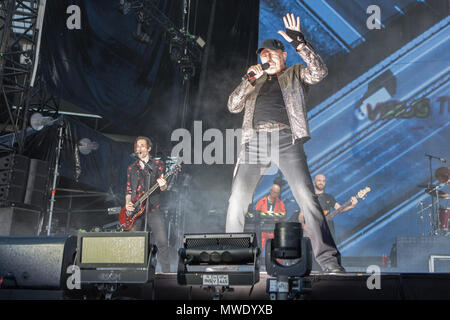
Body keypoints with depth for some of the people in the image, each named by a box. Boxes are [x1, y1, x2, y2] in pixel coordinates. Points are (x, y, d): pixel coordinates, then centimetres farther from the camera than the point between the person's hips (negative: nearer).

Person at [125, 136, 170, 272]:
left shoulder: (158, 164, 7)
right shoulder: (132, 168, 16)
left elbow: (163, 187, 2)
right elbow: (128, 190, 19)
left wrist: (162, 185, -22)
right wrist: (127, 203, 1)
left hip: (153, 209, -3)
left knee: (162, 242, -11)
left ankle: (166, 272, -3)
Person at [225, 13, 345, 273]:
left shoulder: (295, 74, 17)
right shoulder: (255, 81, 26)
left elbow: (320, 72, -3)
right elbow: (233, 106, 15)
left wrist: (299, 43, -9)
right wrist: (250, 80, 1)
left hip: (286, 140, -3)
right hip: (254, 142, 4)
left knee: (307, 197, -15)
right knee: (237, 202, -1)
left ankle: (330, 262, -15)